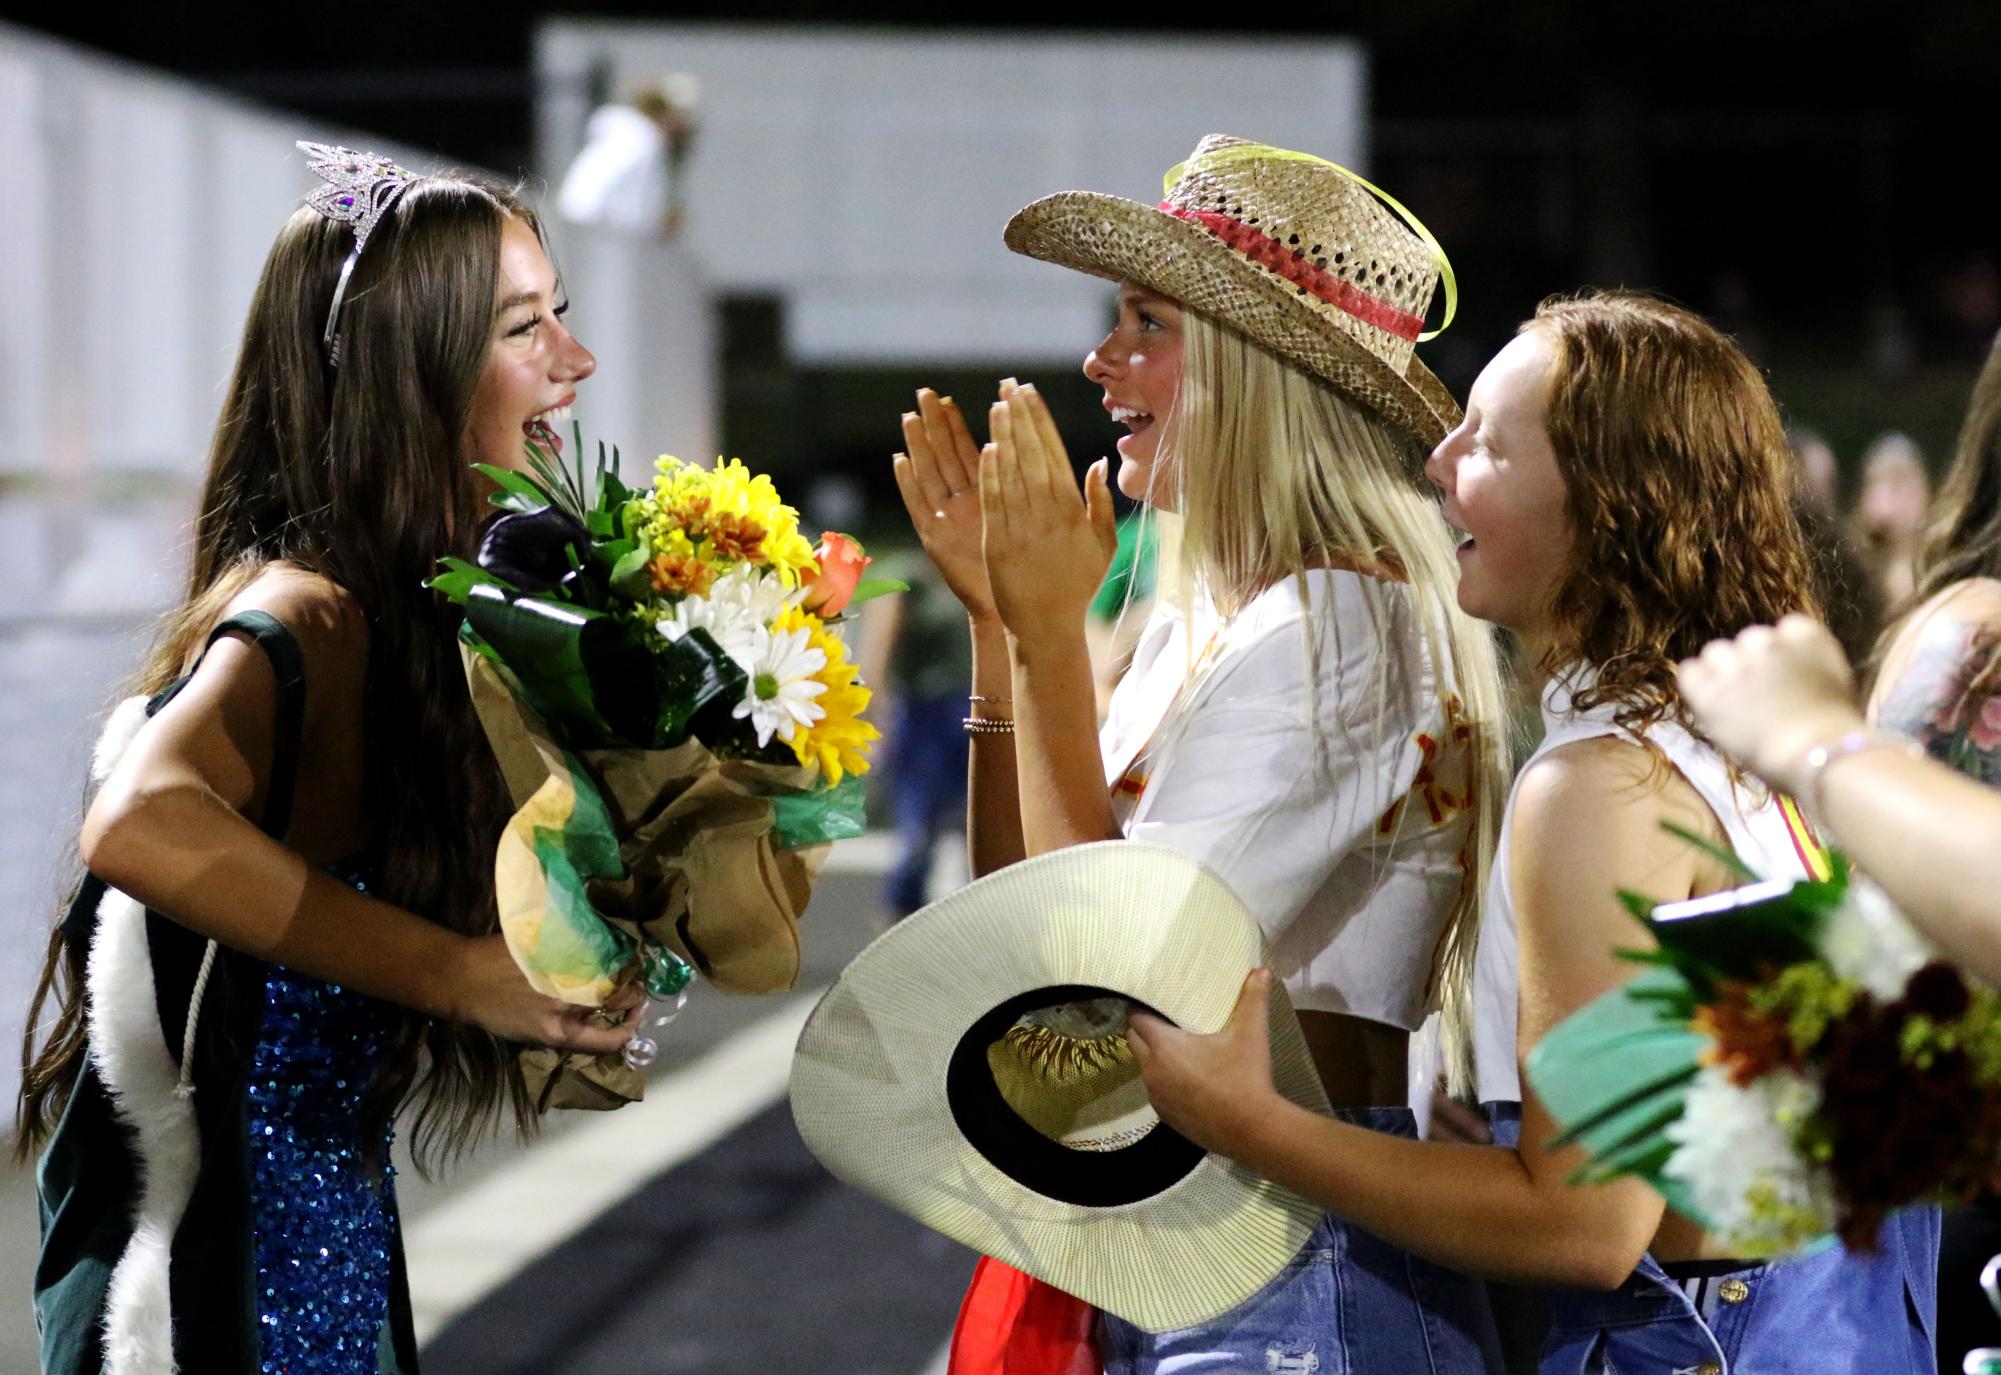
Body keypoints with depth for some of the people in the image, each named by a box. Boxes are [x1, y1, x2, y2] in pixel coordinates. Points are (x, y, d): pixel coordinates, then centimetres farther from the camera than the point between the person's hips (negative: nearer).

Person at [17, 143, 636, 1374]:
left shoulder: (416, 611, 6)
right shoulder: (307, 615, -20)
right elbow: (143, 825, -42)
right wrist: (474, 973, -36)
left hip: (328, 1220, 9)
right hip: (214, 1270, -9)